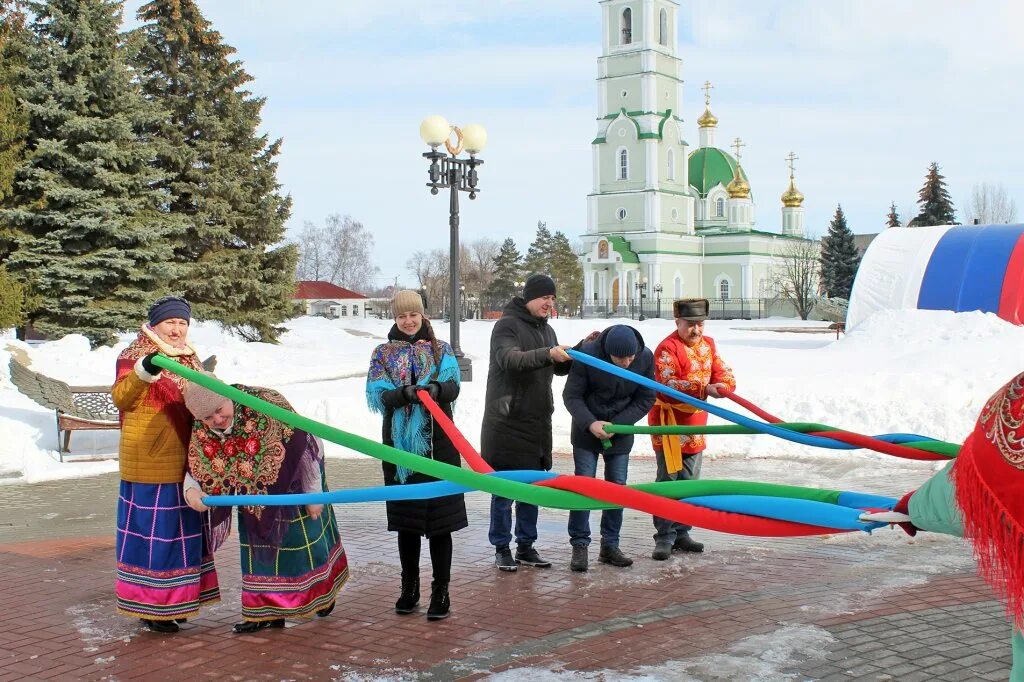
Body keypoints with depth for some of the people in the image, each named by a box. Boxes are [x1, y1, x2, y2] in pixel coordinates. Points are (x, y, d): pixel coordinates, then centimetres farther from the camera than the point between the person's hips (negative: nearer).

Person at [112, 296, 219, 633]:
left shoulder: (188, 358, 15)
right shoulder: (133, 355, -7)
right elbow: (121, 397, -24)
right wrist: (149, 366, -36)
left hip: (182, 462, 8)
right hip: (149, 462, -8)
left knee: (182, 530, 13)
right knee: (153, 530, -4)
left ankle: (172, 601, 25)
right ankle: (150, 607, 6)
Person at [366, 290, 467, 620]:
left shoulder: (441, 350, 9)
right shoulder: (383, 354, 9)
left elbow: (453, 387, -5)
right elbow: (377, 394, -4)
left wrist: (436, 389, -28)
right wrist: (405, 393, -24)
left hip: (437, 443, -1)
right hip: (400, 443, 1)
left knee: (439, 520, -3)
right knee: (405, 520, 9)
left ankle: (441, 592, 4)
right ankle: (409, 589, 22)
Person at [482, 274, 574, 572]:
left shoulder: (546, 330, 17)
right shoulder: (507, 325, -9)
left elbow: (560, 368, 21)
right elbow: (510, 359, -27)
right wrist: (547, 354, -41)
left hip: (537, 422, 7)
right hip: (506, 422, -7)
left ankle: (526, 546, 21)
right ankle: (502, 548, 9)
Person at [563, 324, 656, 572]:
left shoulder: (646, 358, -15)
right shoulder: (588, 354, -22)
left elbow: (645, 399, -6)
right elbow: (571, 395, -14)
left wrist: (616, 425, -16)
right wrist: (590, 423, -28)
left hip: (621, 434, 3)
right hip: (586, 431, -3)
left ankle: (610, 546, 15)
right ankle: (579, 545, 4)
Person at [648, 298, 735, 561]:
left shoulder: (708, 344, 9)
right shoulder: (667, 348, -16)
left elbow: (722, 371, 9)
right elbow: (666, 385, -26)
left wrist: (722, 385, -16)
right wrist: (703, 389, -34)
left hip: (695, 422, 8)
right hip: (669, 422, -8)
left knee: (689, 482, 14)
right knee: (668, 481, -4)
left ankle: (681, 533, 24)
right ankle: (665, 537, 1)